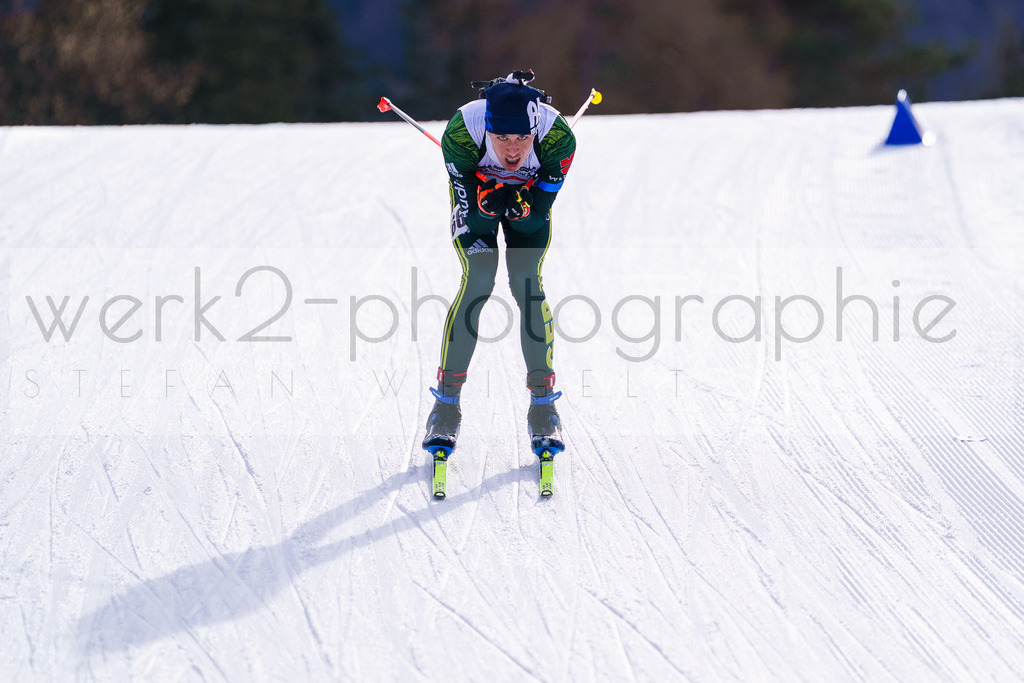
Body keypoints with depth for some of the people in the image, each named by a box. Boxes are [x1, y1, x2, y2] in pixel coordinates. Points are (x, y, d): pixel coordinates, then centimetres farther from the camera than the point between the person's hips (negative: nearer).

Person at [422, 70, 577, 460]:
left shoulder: (558, 138, -35)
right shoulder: (460, 134, -37)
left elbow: (537, 218, -26)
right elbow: (472, 215, -28)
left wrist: (518, 208, -44)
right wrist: (486, 204, -46)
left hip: (531, 192, 1)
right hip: (474, 186, -1)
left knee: (527, 282, -15)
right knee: (477, 280, -17)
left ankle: (542, 401, -4)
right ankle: (447, 402, -7)